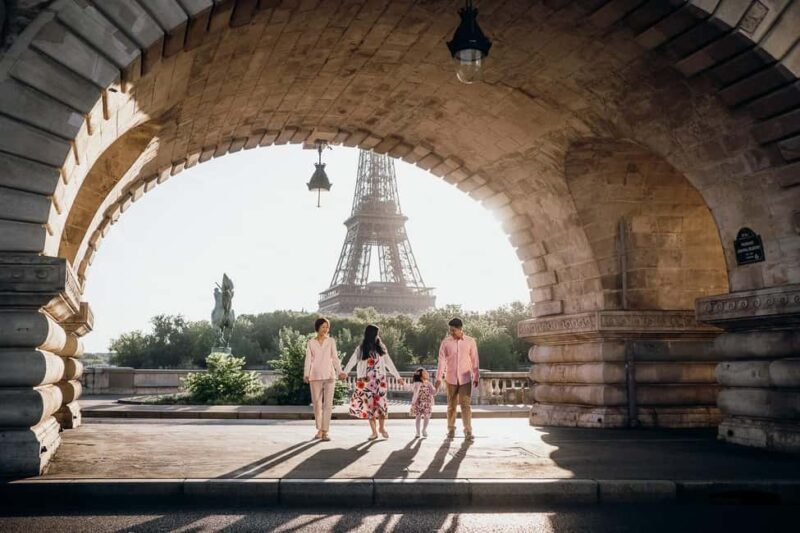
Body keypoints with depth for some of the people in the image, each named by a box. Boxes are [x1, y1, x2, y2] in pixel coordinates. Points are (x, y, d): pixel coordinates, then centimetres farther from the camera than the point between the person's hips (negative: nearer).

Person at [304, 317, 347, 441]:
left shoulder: (331, 341, 7)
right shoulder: (311, 342, 5)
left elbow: (335, 357, 4)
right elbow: (308, 359, 2)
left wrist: (339, 372, -9)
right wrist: (306, 374, -11)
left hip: (329, 375, 0)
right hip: (315, 375, 0)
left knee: (328, 403, -6)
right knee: (317, 403, 5)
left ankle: (325, 432, -6)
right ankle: (319, 429, 17)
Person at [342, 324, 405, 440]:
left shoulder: (381, 347, 7)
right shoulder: (361, 348, 1)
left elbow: (389, 363, 11)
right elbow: (351, 362, -6)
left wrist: (398, 377, 8)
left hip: (379, 380, 1)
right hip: (366, 381, -1)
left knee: (381, 404, -5)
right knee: (369, 404, -3)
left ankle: (382, 427, 15)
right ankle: (374, 432, 4)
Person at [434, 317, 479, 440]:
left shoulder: (470, 341, -1)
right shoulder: (446, 342, -1)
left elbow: (474, 361, 4)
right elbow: (441, 360, -3)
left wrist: (476, 378, 5)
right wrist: (438, 378, -9)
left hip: (465, 378, -1)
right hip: (451, 378, 1)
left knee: (465, 405, -8)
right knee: (451, 405, 8)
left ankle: (468, 431, -7)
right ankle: (451, 430, 20)